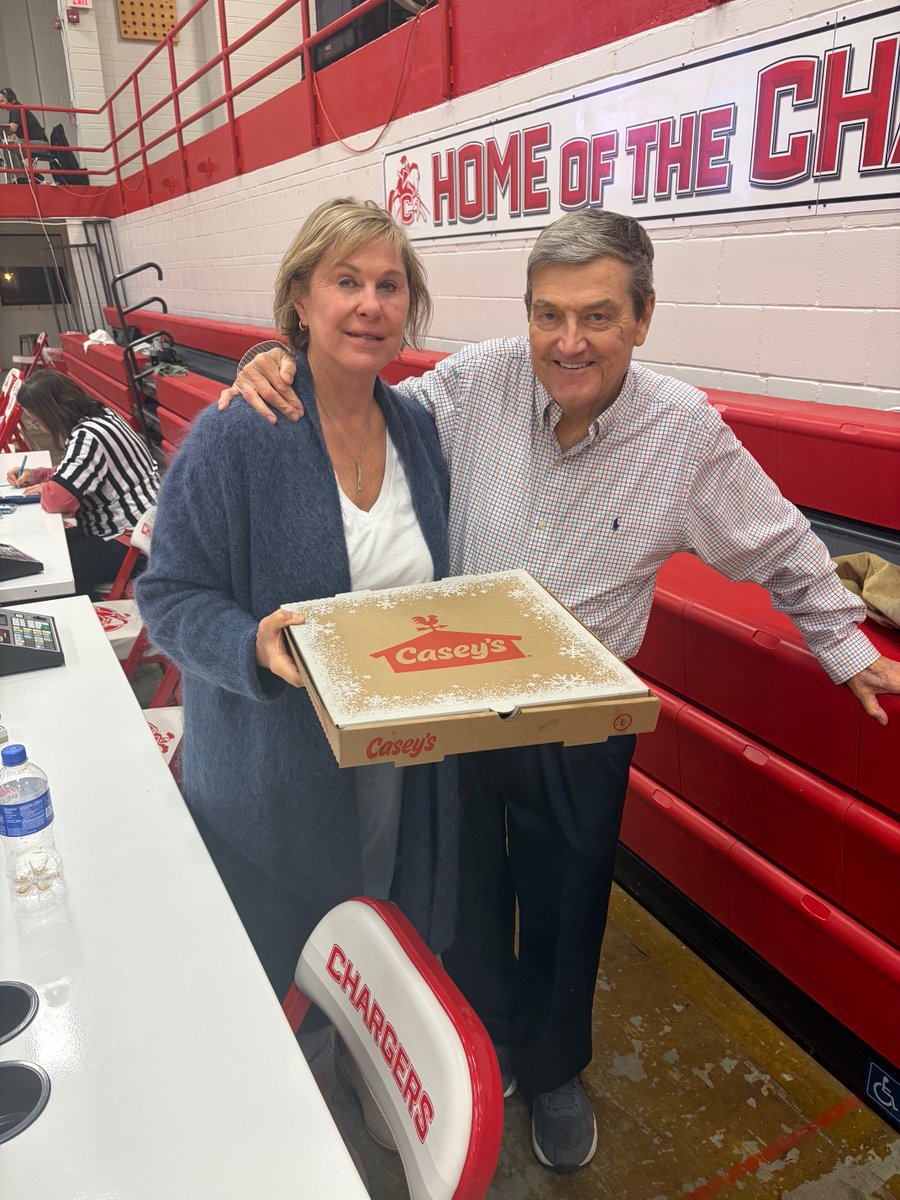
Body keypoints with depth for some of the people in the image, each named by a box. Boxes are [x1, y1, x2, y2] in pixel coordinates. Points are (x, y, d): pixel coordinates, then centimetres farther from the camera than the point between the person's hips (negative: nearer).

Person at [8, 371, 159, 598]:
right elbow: (74, 473, 24)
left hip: (130, 541, -11)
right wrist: (35, 474, 12)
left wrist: (44, 490, -4)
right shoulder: (97, 414, 8)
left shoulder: (87, 437, -23)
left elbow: (58, 498, -26)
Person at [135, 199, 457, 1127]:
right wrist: (257, 646, -31)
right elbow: (169, 596, -13)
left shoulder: (418, 430, 1)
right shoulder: (235, 435, -17)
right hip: (276, 770, -5)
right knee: (285, 984, 16)